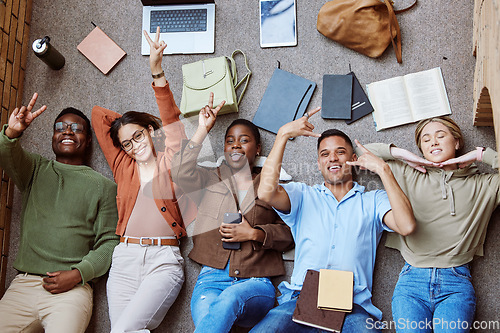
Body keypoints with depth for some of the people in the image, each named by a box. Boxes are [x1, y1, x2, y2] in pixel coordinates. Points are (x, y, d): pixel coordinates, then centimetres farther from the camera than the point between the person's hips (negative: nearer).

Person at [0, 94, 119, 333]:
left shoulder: (103, 186, 8)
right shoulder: (35, 170, 17)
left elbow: (109, 242, 4)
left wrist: (78, 274, -10)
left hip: (72, 290, -2)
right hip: (22, 285, 3)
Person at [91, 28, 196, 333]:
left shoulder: (169, 162, 9)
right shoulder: (124, 167, 16)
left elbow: (172, 119, -6)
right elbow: (99, 114, 19)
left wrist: (157, 71, -16)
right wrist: (133, 123, 22)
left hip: (164, 260, -3)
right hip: (124, 261, 3)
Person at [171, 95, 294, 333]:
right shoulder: (210, 180, 20)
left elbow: (290, 233, 11)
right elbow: (180, 172, -2)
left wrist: (255, 233, -6)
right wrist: (202, 130, 3)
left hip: (255, 282, 0)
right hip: (211, 278, 1)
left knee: (229, 300, -37)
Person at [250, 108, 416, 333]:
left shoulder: (373, 201, 17)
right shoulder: (303, 195, 18)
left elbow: (407, 226, -4)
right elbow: (266, 193, -3)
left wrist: (383, 169, 1)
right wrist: (283, 134, 1)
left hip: (352, 304, 0)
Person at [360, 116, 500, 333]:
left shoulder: (482, 185, 13)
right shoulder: (407, 176, 15)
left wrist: (480, 155, 4)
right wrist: (401, 154, 6)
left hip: (456, 283, 0)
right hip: (412, 278, 1)